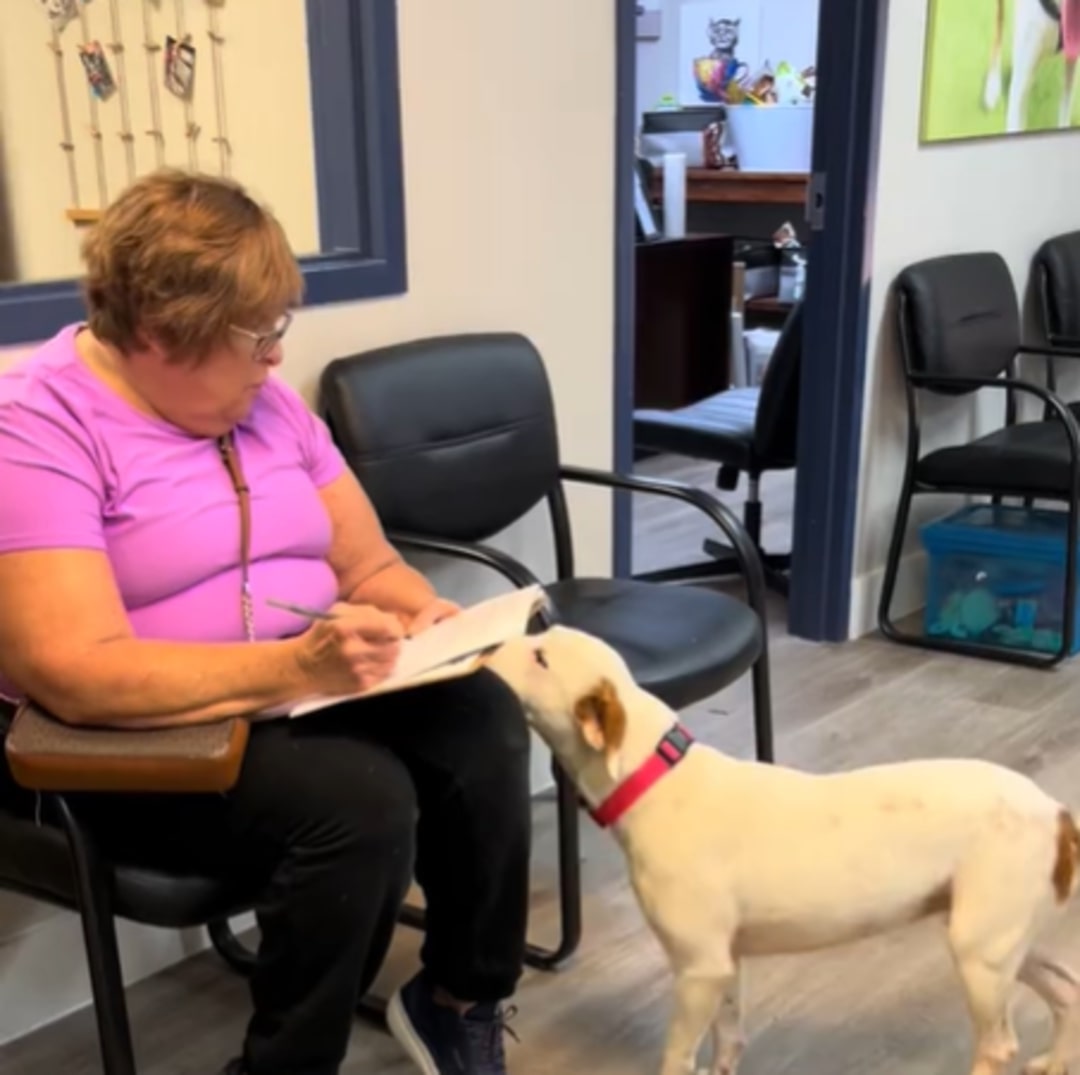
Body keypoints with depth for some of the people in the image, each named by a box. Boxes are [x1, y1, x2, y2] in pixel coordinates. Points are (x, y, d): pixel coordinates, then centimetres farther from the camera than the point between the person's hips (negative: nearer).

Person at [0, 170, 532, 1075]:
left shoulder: (263, 400, 7)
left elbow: (370, 566, 10)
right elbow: (76, 675, -27)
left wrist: (427, 617, -12)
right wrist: (294, 668, -35)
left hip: (305, 690, 7)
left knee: (483, 719, -20)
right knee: (360, 797, -31)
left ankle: (461, 1000, 1)